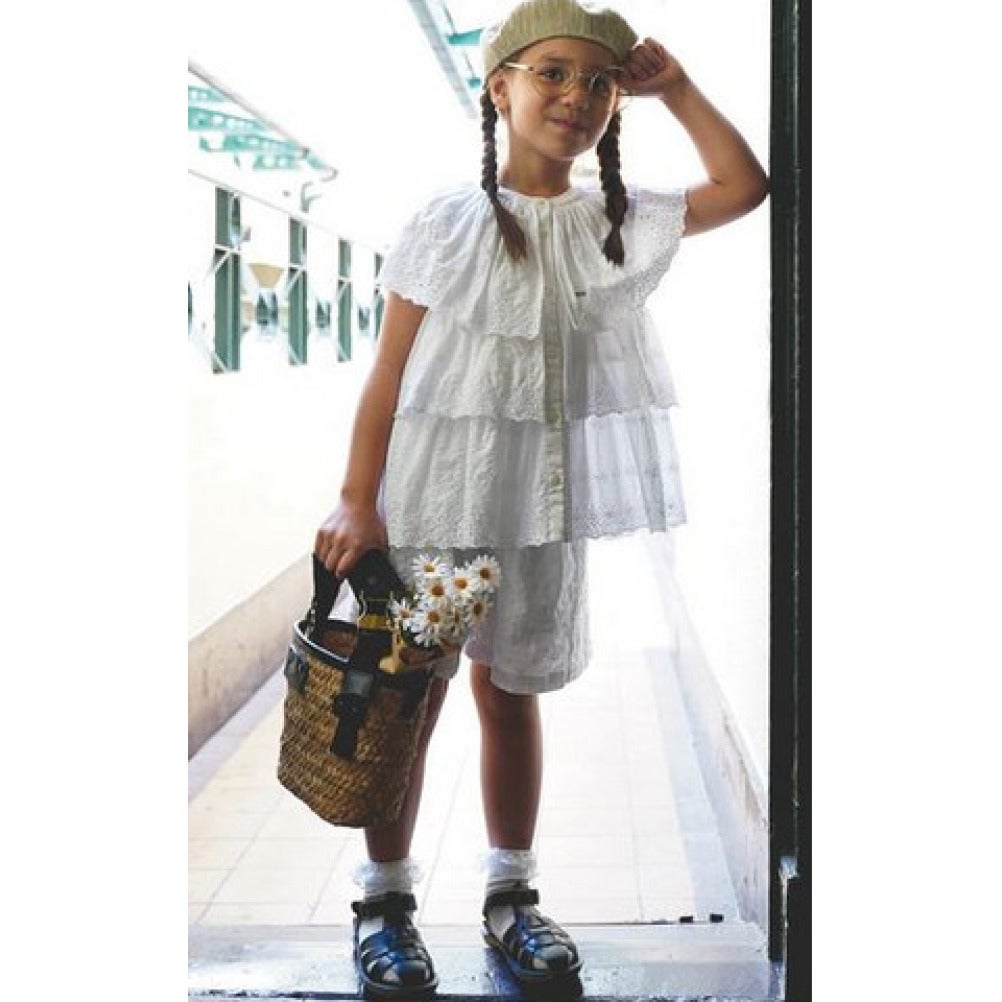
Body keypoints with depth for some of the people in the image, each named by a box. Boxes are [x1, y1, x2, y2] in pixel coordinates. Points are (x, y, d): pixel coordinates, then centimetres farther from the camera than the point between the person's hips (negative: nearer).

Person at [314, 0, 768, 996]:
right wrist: (357, 501, -13)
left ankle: (510, 895, 25)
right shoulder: (446, 223, -5)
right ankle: (384, 899, 17)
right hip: (433, 490, -3)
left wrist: (675, 88, 3)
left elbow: (746, 186, 7)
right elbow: (388, 373, -7)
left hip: (545, 500, 3)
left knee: (512, 692, 13)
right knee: (407, 694, 3)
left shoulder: (618, 223, 6)